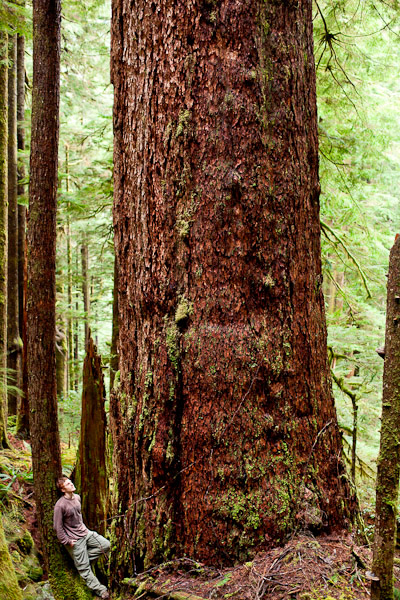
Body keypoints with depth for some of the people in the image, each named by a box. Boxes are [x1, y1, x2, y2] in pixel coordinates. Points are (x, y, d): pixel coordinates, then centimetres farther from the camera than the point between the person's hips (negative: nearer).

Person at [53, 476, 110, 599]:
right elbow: (58, 527, -16)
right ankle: (99, 590, 13)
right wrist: (67, 542, -13)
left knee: (105, 545, 1)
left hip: (85, 532, 7)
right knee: (84, 568, 1)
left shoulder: (77, 497, 1)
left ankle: (81, 558, 8)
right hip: (75, 540, -7)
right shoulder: (60, 505, -21)